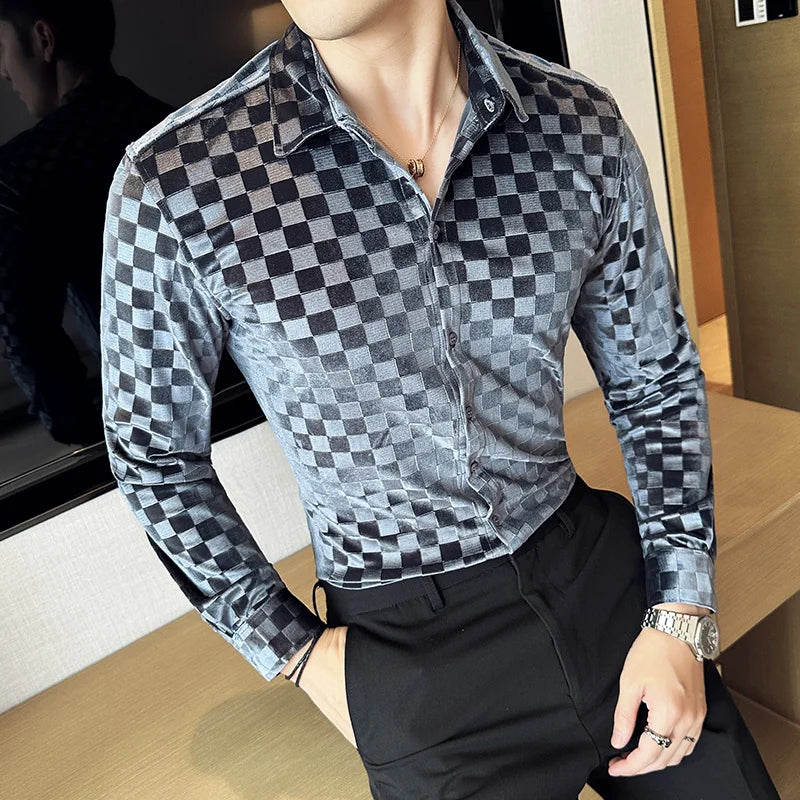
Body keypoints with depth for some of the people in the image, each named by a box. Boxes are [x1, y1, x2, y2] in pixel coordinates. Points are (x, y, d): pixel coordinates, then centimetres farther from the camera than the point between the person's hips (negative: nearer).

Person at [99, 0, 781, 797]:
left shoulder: (582, 126, -9)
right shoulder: (172, 185, -17)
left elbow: (655, 380, 3)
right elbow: (154, 453, -2)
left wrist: (681, 613, -2)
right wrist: (294, 651, -1)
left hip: (604, 568, 4)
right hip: (411, 651, -2)